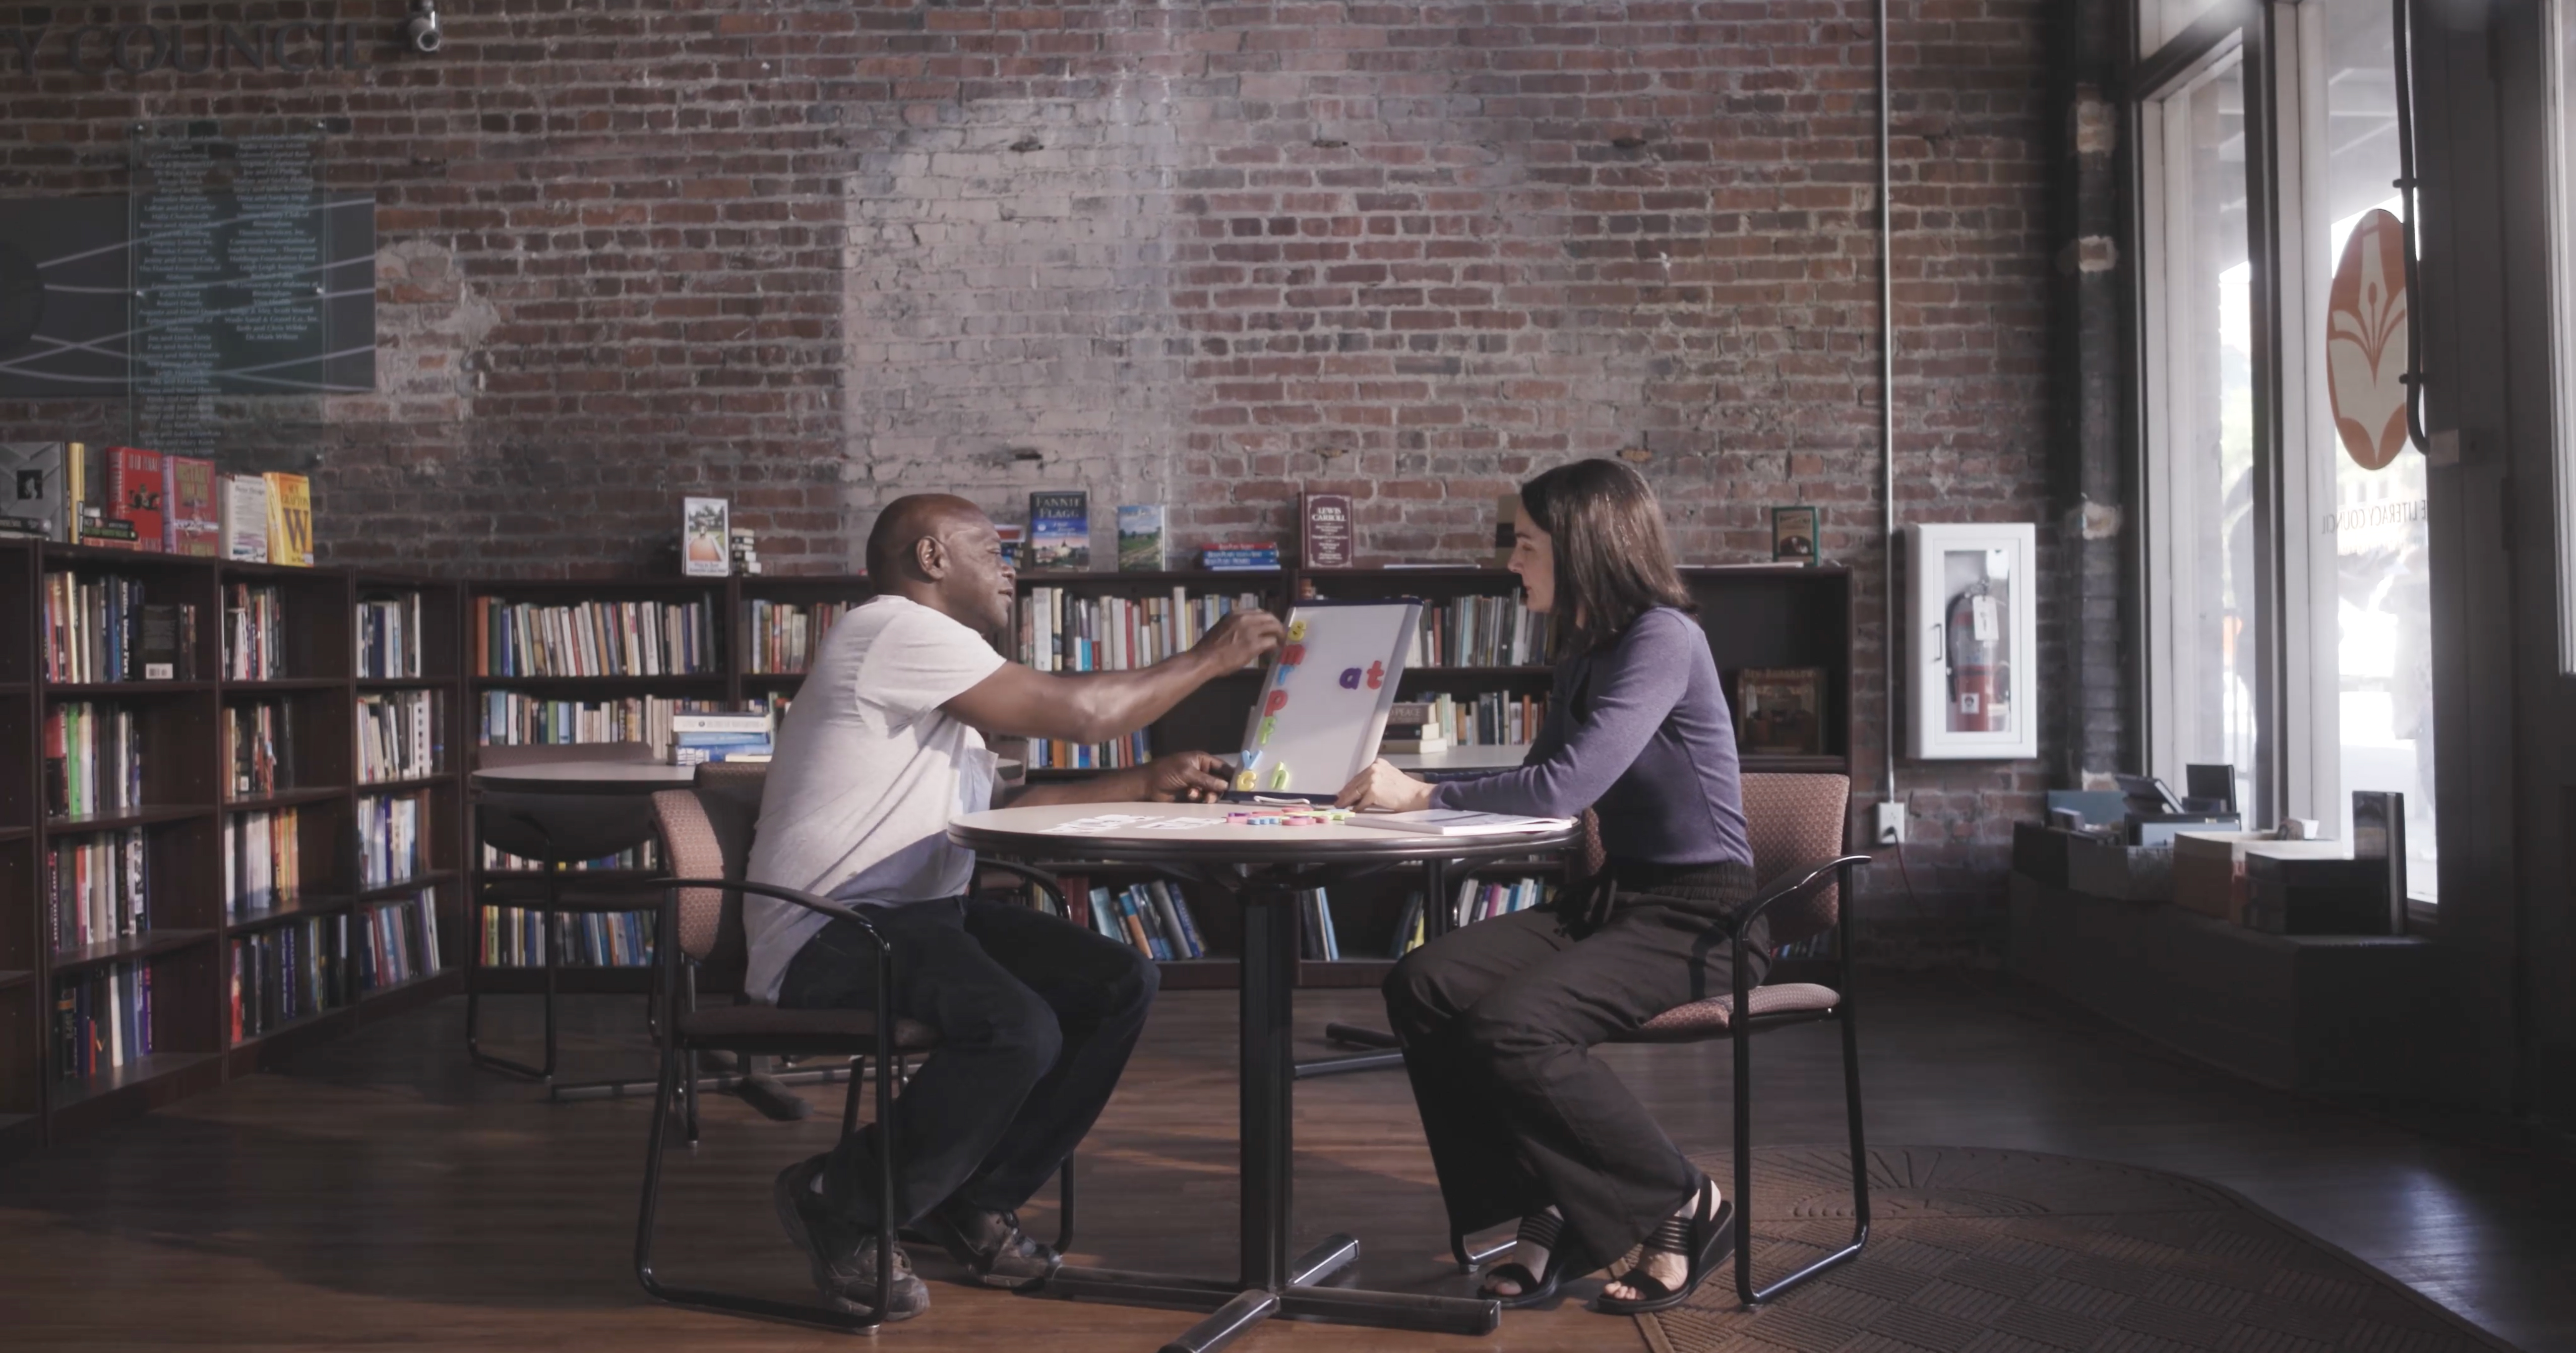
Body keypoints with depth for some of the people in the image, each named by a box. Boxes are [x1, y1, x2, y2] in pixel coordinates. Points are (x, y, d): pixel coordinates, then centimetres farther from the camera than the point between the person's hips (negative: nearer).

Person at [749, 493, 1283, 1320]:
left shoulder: (929, 652, 21)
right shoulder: (896, 628, -11)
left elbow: (998, 812, 22)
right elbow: (1083, 713, -13)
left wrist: (1146, 783, 15)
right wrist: (1209, 659, 0)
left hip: (918, 915, 10)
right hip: (827, 939, -10)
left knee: (1120, 984, -2)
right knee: (1019, 1032, -32)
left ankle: (977, 1205, 6)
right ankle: (842, 1208, -8)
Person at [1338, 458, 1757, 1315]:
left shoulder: (1663, 639, -15)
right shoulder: (1582, 649, 13)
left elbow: (1567, 786, -24)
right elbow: (1537, 782, 22)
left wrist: (1425, 797, -14)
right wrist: (1409, 789, 9)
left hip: (1700, 916, -8)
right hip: (1616, 898, 8)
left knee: (1511, 1028, -28)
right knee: (1423, 986, -12)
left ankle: (1682, 1207, -6)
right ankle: (1545, 1213, -5)